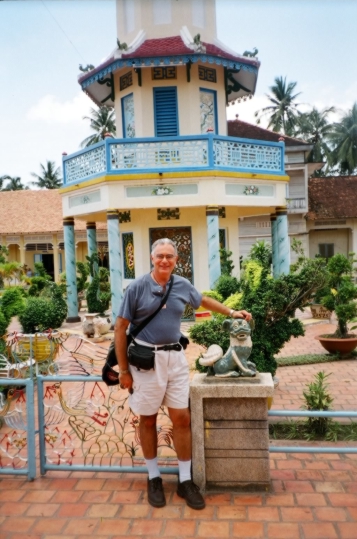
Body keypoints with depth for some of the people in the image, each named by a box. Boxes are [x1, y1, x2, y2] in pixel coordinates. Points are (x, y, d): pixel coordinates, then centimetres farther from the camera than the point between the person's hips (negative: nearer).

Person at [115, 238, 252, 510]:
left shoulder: (183, 285, 3)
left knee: (182, 418, 5)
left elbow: (203, 300, 25)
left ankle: (185, 480, 21)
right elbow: (121, 328, -6)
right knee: (148, 419, 9)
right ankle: (154, 477, 28)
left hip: (176, 358, 3)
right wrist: (123, 370, -6)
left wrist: (232, 312, 24)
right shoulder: (137, 287, -9)